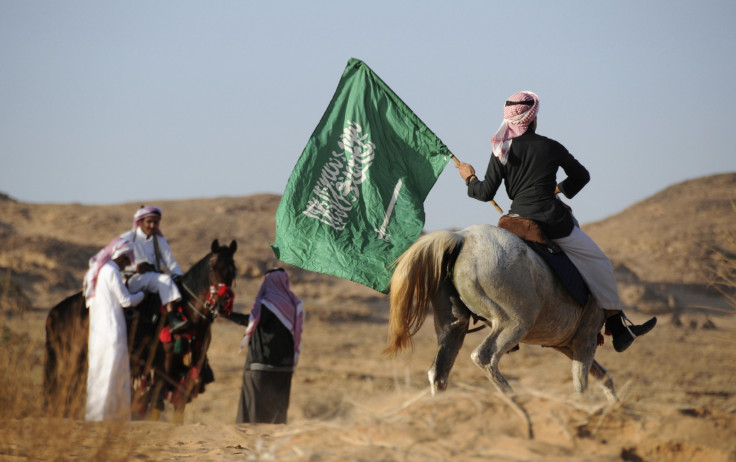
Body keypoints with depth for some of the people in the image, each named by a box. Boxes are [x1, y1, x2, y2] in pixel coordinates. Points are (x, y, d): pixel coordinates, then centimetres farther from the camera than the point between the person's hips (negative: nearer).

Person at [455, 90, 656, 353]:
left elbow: (486, 193, 5)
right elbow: (581, 176, 15)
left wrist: (470, 179, 24)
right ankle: (618, 326, 8)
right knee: (598, 264, 8)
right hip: (551, 221, -4)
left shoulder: (501, 151, 5)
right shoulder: (550, 147, 2)